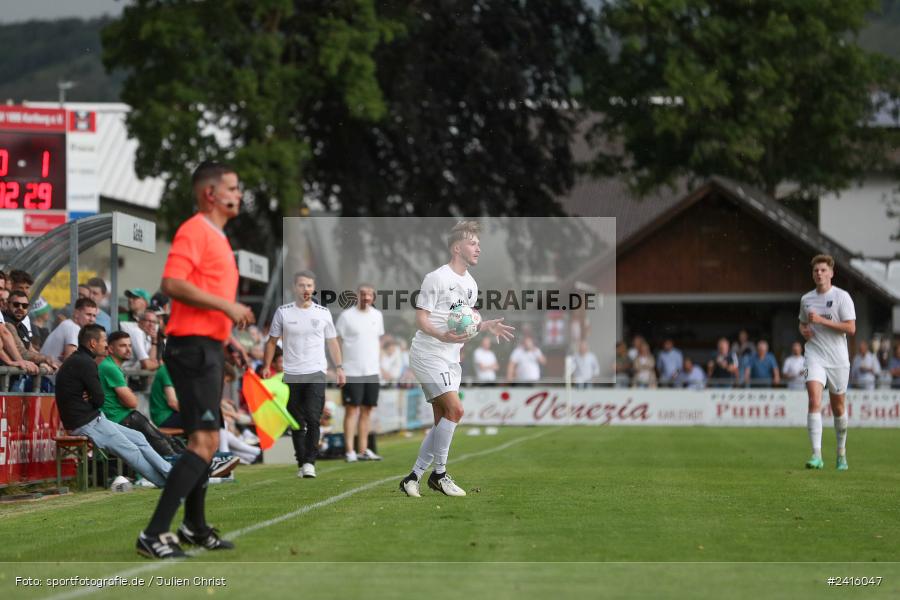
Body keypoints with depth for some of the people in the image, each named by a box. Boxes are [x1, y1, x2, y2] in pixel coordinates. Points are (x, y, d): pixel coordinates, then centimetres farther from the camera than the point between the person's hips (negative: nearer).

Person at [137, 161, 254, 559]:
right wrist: (226, 306, -22)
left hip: (209, 348, 11)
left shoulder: (217, 237, 20)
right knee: (204, 442, -17)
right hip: (194, 345, -11)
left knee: (207, 441, 17)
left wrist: (235, 314, 14)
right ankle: (154, 534, -19)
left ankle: (194, 527, 28)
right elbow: (172, 284, -23)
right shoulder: (194, 231, -11)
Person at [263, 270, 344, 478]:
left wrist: (339, 368, 7)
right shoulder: (283, 312, 3)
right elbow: (272, 341, 10)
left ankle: (310, 462, -11)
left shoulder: (323, 313, 5)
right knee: (297, 423, 5)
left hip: (316, 373, -1)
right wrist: (266, 366, 2)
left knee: (313, 418, -15)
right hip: (291, 374, 1)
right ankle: (301, 463, 13)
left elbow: (332, 342, 13)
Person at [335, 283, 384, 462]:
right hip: (352, 372, -5)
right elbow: (337, 342, -4)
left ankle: (363, 450, 12)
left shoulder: (377, 315, 10)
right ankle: (350, 451, -3)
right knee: (352, 409, -4)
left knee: (367, 410, 7)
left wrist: (379, 364, 15)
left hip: (372, 372, 5)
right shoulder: (346, 316, -6)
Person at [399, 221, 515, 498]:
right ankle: (439, 473, -9)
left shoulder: (471, 283, 13)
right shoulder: (437, 278, -12)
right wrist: (442, 336, -33)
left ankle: (413, 477, 13)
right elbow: (421, 318, -15)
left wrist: (487, 325, 4)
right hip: (429, 354, -9)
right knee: (455, 409, -19)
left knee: (442, 420, 7)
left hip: (451, 358, 9)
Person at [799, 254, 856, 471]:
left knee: (838, 407, 9)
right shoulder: (806, 299, 9)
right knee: (814, 401, -18)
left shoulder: (842, 297, -4)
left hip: (838, 359, -1)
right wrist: (804, 330, 2)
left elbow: (851, 328, -11)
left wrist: (822, 320, -17)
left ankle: (841, 453, 30)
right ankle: (817, 455, -23)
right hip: (815, 356, 2)